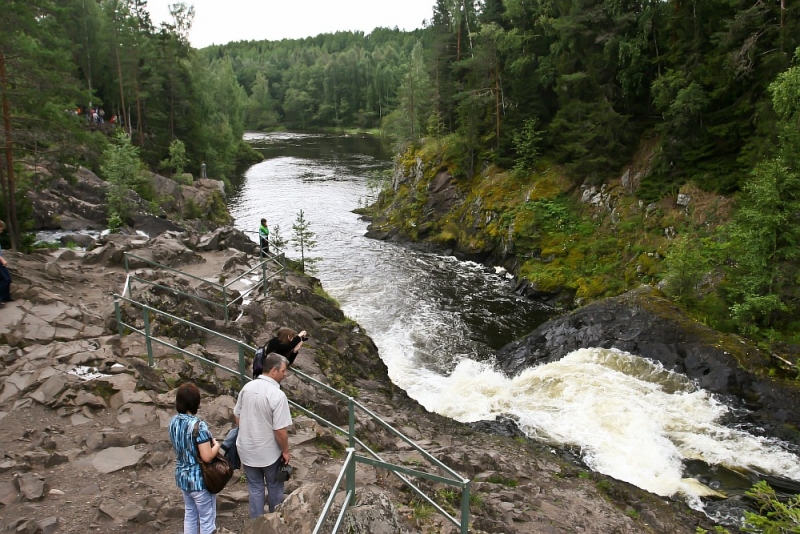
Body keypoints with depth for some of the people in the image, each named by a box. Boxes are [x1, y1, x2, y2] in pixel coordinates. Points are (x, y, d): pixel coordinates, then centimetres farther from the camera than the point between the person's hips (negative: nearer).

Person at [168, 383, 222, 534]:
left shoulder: (173, 422, -2)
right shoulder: (198, 425, -27)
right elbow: (207, 457, -28)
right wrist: (216, 445, -9)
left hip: (182, 476, 8)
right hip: (199, 480, -8)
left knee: (190, 514, 24)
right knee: (207, 519, 9)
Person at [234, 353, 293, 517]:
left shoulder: (247, 387, -5)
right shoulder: (277, 395, -25)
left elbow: (237, 416, 7)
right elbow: (280, 430, -24)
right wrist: (285, 451, -8)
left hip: (247, 450, 5)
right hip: (269, 452, -5)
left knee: (255, 488, 19)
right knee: (274, 487, 19)